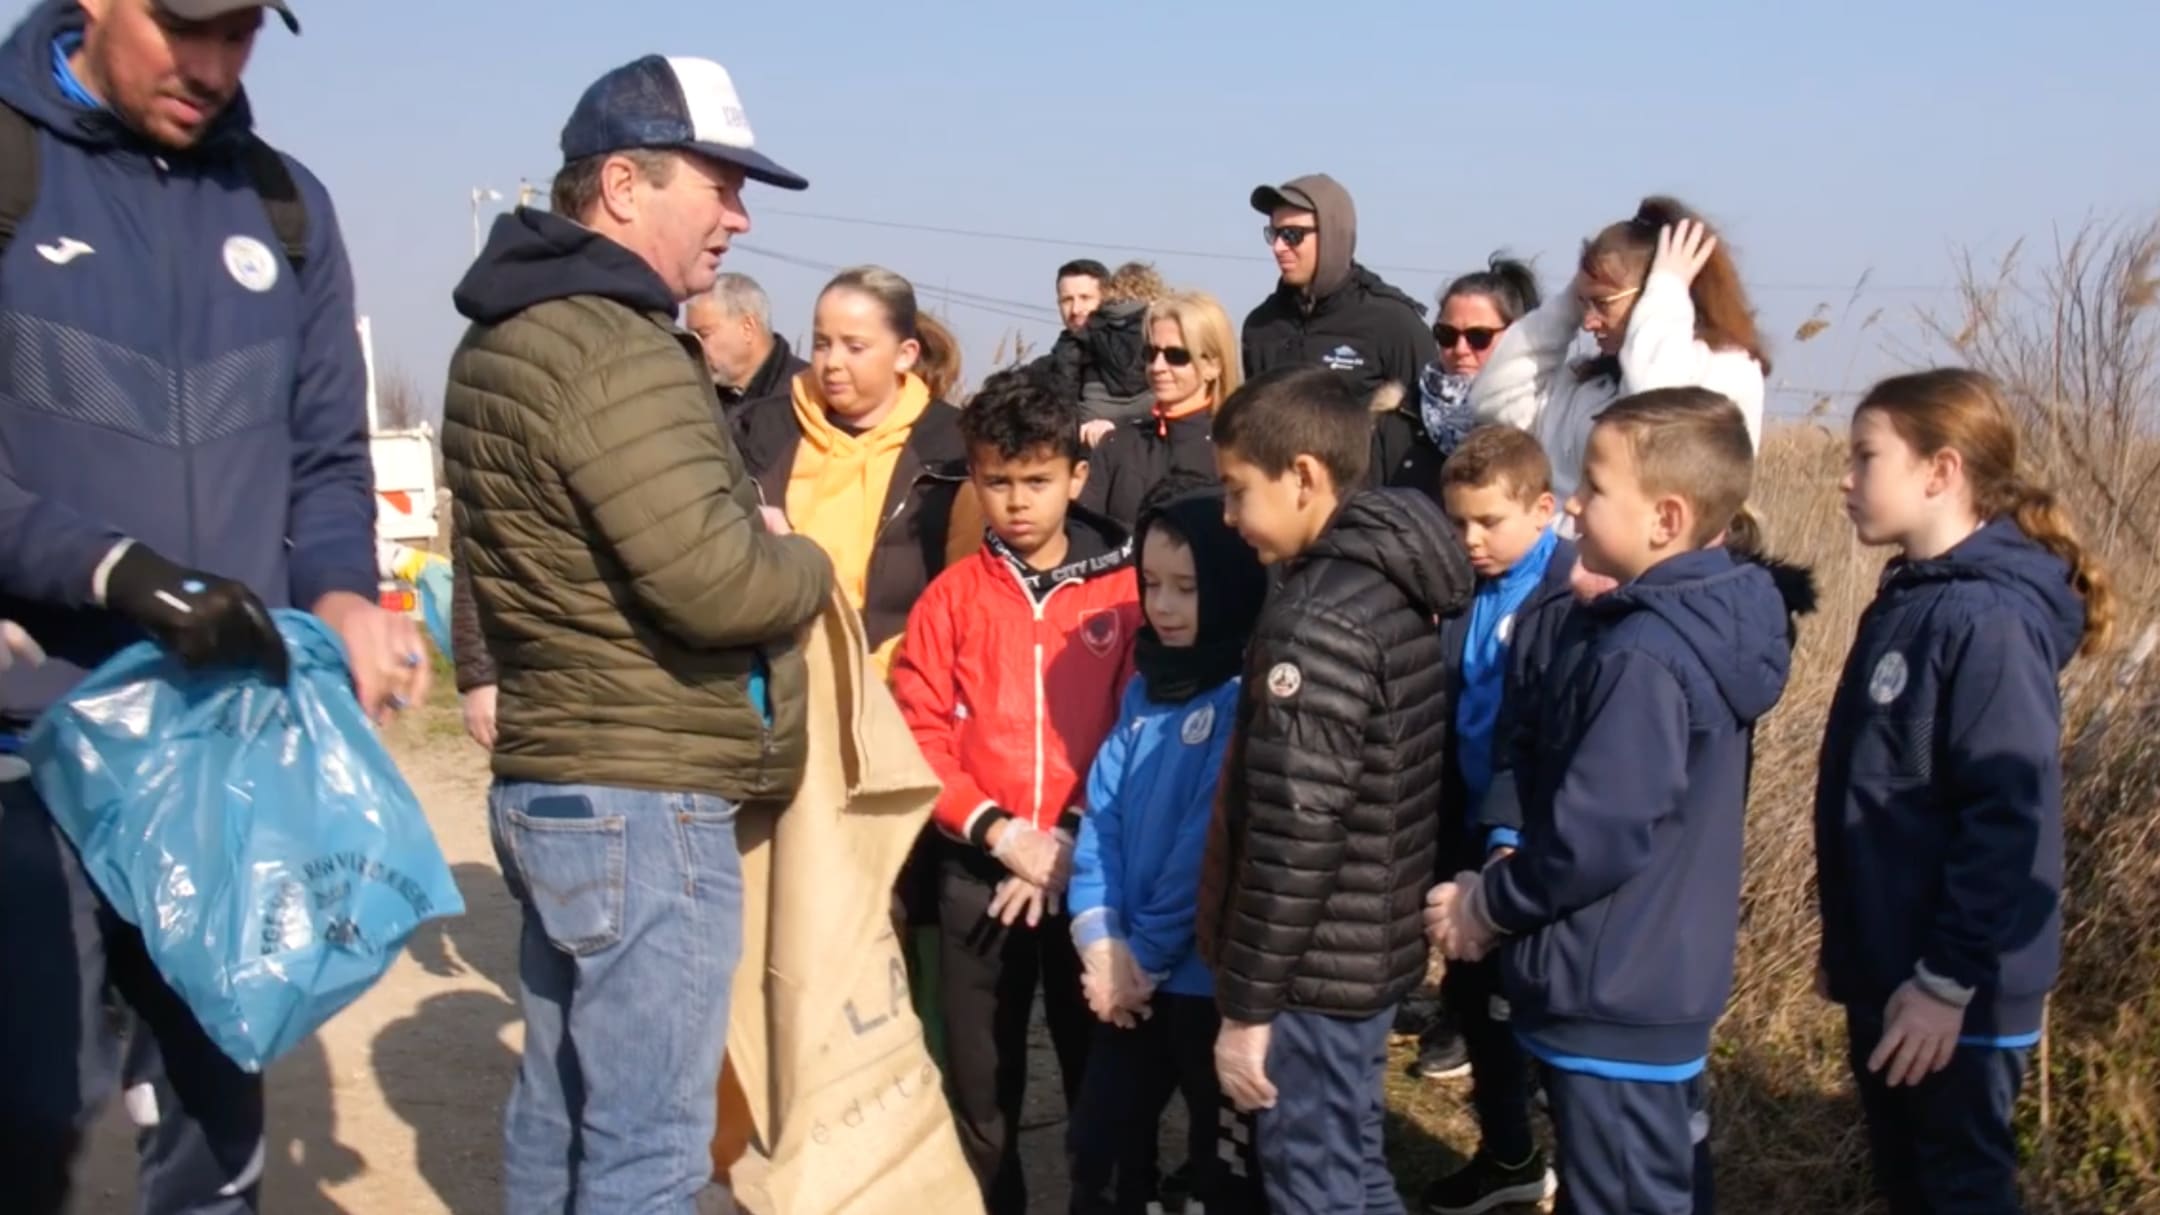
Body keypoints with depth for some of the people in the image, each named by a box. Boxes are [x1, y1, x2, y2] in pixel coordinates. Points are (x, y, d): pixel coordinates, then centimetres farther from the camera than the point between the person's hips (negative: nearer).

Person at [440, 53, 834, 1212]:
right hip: (641, 806, -10)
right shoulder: (617, 351, -20)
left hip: (551, 780, 10)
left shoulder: (509, 333, 13)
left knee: (561, 1107, 20)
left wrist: (756, 539, 7)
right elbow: (719, 585, -26)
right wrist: (805, 561, -5)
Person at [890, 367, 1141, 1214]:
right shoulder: (951, 596, 3)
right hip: (977, 873, 1)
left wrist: (1071, 840, -11)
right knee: (981, 1084, 11)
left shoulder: (1125, 589, 0)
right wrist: (998, 831, -12)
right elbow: (917, 736, -1)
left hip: (1090, 871, -1)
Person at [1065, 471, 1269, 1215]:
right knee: (1100, 1149, 16)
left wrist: (1148, 955, -14)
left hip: (1214, 974, -7)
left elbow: (1215, 842, -19)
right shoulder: (1145, 686, 9)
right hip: (1129, 971, 7)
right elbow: (1103, 809, 4)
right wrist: (1098, 936, -8)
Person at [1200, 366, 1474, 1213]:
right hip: (1377, 946, 9)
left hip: (1318, 965, -9)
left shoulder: (1318, 618, -21)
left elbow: (1294, 832, -24)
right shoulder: (1398, 590, 8)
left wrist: (1246, 1002, -17)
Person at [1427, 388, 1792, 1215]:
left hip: (1613, 996, -10)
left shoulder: (1641, 657, -26)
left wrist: (1488, 905, -10)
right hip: (1664, 982, 10)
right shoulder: (1703, 625, 5)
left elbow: (1597, 837, -27)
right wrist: (1507, 885, 5)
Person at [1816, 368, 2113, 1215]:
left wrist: (1949, 982, -21)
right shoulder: (1906, 600, 8)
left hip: (1954, 992, -9)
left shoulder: (1991, 620, -21)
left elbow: (2008, 821, -24)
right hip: (1884, 972, 9)